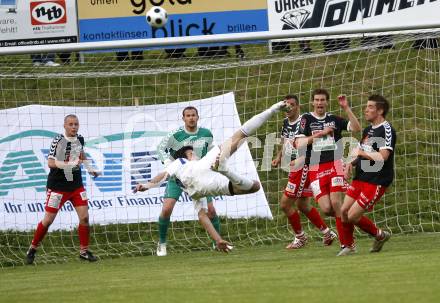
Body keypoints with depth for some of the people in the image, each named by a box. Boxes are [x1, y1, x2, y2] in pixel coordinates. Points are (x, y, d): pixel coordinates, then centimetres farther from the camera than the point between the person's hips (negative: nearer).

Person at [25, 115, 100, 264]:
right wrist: (70, 164, -33)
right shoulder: (58, 140, -16)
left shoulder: (80, 139, 2)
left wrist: (89, 167, 15)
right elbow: (50, 162, -24)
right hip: (57, 186, -5)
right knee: (48, 220, 0)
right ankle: (32, 249, 16)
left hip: (76, 186, 5)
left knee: (84, 217, -4)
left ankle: (84, 251, 9)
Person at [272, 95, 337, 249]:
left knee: (285, 203, -7)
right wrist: (279, 157, 9)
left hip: (302, 167, -9)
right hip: (294, 167, 9)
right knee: (303, 205, 16)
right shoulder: (286, 123, 11)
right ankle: (327, 233, 26)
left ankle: (300, 237, 9)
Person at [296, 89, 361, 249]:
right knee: (326, 208, -12)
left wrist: (346, 108, -4)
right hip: (315, 168, 0)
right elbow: (300, 144, -4)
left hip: (334, 165, 0)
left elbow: (356, 128, 3)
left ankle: (345, 242, -9)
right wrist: (320, 133, -9)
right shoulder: (307, 119, 6)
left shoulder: (334, 119, 12)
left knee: (336, 202, -15)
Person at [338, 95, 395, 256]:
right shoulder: (368, 130, 14)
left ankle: (380, 235, 12)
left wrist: (361, 153, -14)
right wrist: (352, 164, 6)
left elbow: (383, 156, -25)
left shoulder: (386, 130, -14)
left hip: (376, 181, -8)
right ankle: (349, 246, 20)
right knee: (344, 211, 4)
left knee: (353, 216, -10)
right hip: (360, 178, 8)